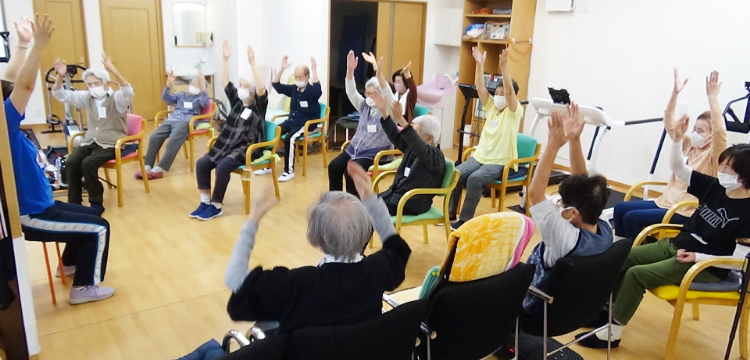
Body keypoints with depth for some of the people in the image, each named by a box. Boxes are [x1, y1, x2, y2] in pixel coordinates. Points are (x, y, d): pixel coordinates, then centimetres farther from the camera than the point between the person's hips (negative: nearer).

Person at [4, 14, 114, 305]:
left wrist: (23, 45, 15)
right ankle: (83, 288, 4)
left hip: (36, 205, 11)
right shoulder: (5, 127, -23)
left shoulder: (8, 128, 3)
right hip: (28, 218, -11)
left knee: (91, 214, 25)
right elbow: (24, 85, -34)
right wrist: (39, 44, -37)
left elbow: (11, 81, 15)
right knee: (99, 228, -5)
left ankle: (69, 263, 43)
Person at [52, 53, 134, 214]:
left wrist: (112, 70, -44)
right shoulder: (86, 97, 10)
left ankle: (96, 203, -10)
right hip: (90, 142, 6)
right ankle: (74, 202, -7)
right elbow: (60, 95, 9)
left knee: (88, 163, -28)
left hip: (111, 144, -6)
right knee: (71, 162, -20)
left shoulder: (116, 99, -7)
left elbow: (128, 92, -30)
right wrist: (60, 76, -13)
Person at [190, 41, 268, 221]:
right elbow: (225, 82, 13)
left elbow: (261, 88, -20)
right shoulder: (236, 102, 15)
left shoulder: (258, 105, -1)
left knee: (223, 166, -29)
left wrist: (252, 63, -23)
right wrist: (226, 59, 4)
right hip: (228, 144, 7)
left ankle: (216, 206, -15)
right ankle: (205, 202, -5)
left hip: (248, 148, -7)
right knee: (202, 163, -12)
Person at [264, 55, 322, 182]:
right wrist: (282, 69, -5)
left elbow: (317, 88, -33)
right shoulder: (293, 89, 7)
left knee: (289, 138, -31)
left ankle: (289, 171, -19)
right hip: (291, 120, 7)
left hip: (306, 123, -7)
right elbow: (276, 85, 6)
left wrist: (314, 69, -35)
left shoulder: (312, 90, -9)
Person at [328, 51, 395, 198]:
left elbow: (389, 95, -27)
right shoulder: (364, 106, 10)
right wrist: (350, 70, -16)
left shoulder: (387, 109, -7)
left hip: (375, 154, -7)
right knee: (334, 166, -11)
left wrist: (379, 74, -41)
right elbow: (351, 92, -1)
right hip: (355, 148, 7)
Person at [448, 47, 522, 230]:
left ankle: (465, 219, -19)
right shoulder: (492, 107, 11)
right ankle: (450, 213, -5)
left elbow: (509, 91, -22)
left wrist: (503, 66, -30)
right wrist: (480, 64, -9)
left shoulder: (515, 112, -5)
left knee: (475, 179, -31)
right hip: (480, 156, 6)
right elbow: (480, 88, 1)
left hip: (500, 162, -6)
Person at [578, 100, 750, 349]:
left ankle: (613, 332, -12)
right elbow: (678, 169, 5)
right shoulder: (713, 187, 1)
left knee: (637, 274, -23)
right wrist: (677, 140, -11)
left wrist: (698, 257, -22)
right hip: (675, 245, 8)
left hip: (707, 266, -7)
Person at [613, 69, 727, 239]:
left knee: (631, 218, -23)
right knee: (620, 208, -2)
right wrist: (675, 92, -6)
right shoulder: (688, 146, 10)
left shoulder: (714, 155, -10)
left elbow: (719, 130, -29)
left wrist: (712, 96, -33)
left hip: (685, 213, -8)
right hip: (665, 202, 8)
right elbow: (669, 122, 6)